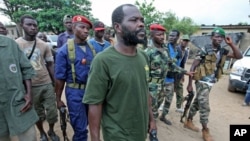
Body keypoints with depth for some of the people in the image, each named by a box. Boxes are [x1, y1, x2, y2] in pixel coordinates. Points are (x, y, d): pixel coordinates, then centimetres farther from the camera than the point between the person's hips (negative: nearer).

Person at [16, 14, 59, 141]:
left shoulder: (44, 45, 1)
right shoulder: (15, 44, -4)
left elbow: (50, 65, 6)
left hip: (47, 84, 1)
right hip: (30, 86, -1)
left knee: (52, 112, 8)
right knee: (38, 113, 15)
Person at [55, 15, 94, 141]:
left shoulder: (91, 49, 4)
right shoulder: (65, 50, -10)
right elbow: (60, 78, -6)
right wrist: (58, 99, -3)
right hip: (75, 92, -5)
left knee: (89, 123, 22)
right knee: (80, 128, 6)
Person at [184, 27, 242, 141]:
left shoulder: (222, 51, 6)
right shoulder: (205, 49, -13)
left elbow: (239, 56, 6)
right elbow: (193, 67, -13)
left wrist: (231, 44, -5)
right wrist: (189, 84, -15)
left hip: (210, 83, 7)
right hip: (202, 82, -7)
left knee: (197, 104, 17)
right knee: (204, 108, -1)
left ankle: (188, 122, 33)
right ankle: (205, 131, 16)